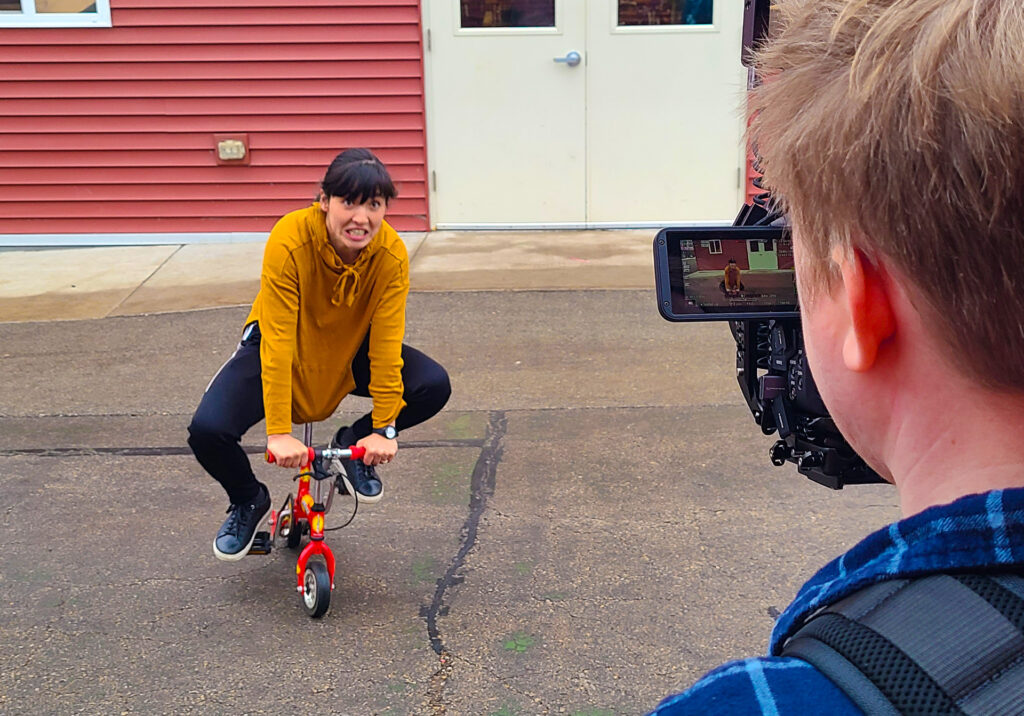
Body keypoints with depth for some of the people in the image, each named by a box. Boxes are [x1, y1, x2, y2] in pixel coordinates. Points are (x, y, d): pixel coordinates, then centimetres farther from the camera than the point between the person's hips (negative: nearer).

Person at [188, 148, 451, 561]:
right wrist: (278, 433, -34)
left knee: (434, 386, -21)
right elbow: (277, 340, -32)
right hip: (284, 350, -2)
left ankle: (353, 444, 8)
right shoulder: (290, 241, -32)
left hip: (350, 350, 2)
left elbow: (386, 341, -21)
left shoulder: (391, 255, -24)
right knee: (207, 430, -24)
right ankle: (248, 501, 12)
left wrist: (384, 429, -23)